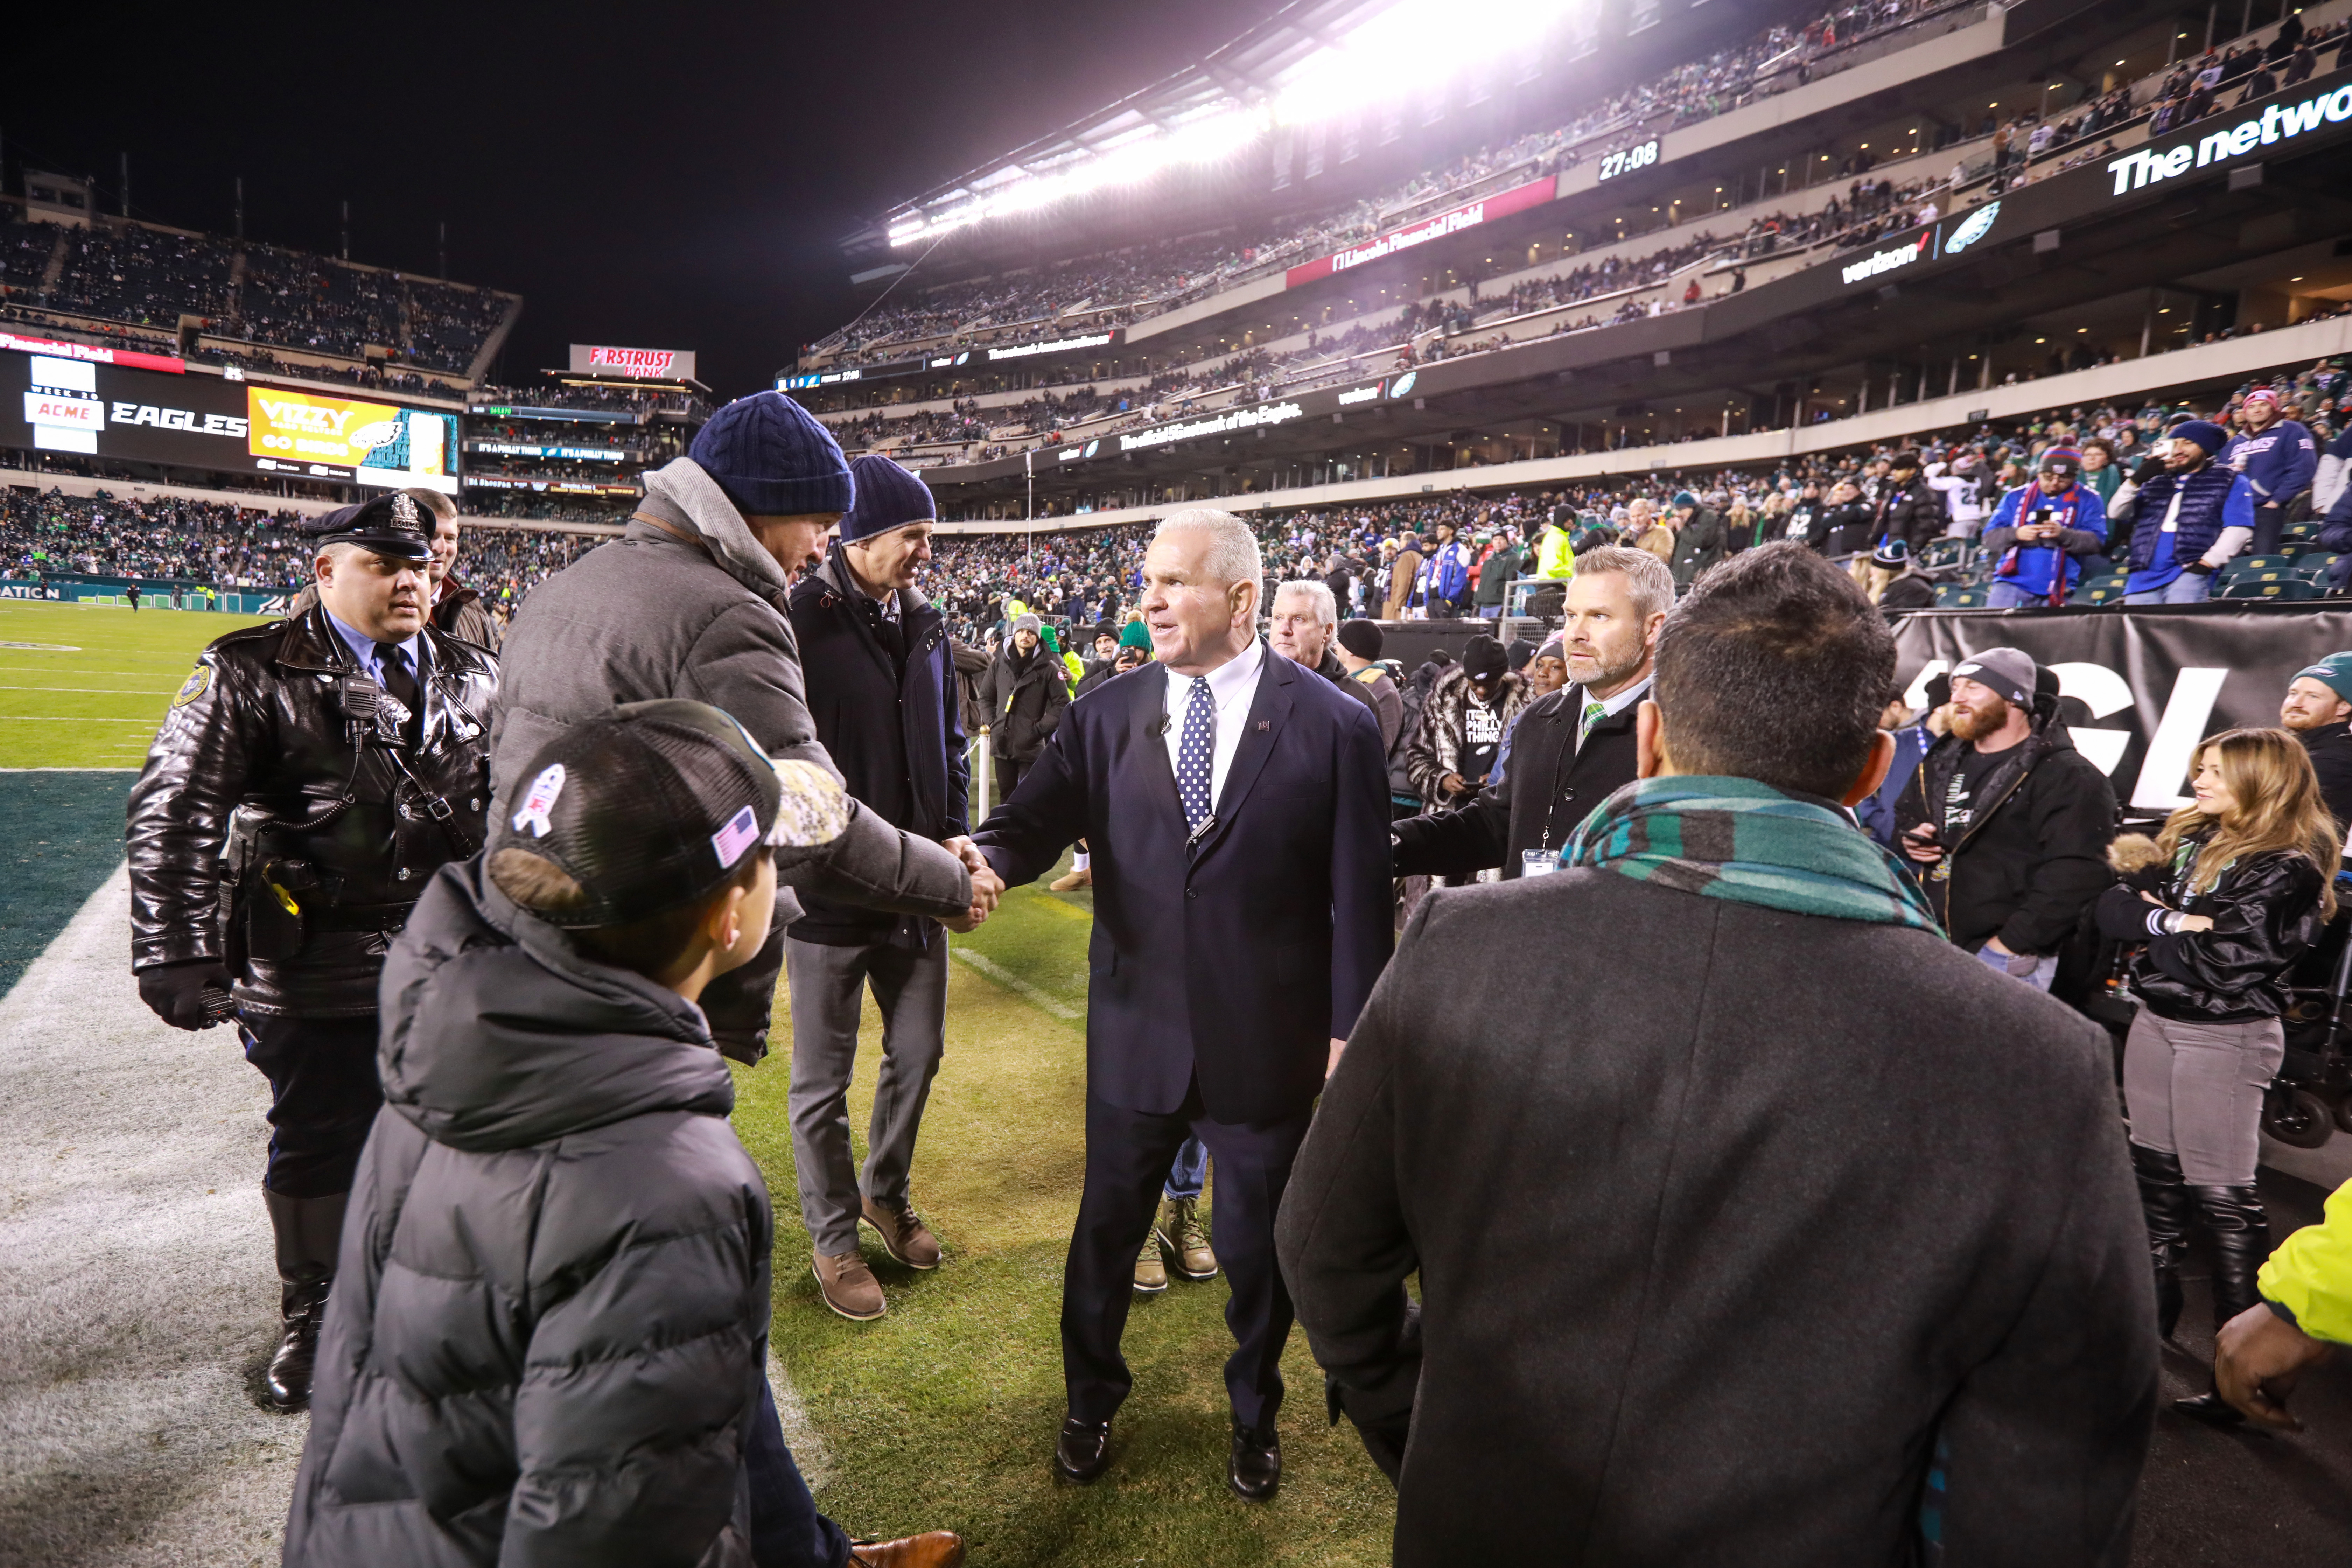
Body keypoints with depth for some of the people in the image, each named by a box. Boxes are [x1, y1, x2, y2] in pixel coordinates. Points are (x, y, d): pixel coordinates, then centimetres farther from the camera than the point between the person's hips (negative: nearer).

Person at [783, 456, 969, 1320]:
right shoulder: (798, 620, -14)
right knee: (824, 1082, 10)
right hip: (830, 890, -6)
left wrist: (954, 833, 5)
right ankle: (834, 1237, 30)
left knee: (919, 1052, 18)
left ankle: (885, 1190, 42)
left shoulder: (924, 622, 7)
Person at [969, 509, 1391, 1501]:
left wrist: (1349, 1033, -6)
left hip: (1266, 1046, -2)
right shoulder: (1106, 715, -2)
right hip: (1135, 1037, 2)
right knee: (1106, 1230, 20)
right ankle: (1091, 1401, 49)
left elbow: (1359, 899, -7)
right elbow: (1032, 824, -10)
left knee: (1256, 1247, 19)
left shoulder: (1334, 727, -9)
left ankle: (1255, 1416, 49)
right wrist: (979, 860, -33)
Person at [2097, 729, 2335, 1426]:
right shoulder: (2187, 837, 8)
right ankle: (2154, 1309, 32)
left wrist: (2154, 924, -9)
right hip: (2157, 1021, 7)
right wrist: (2174, 922, -15)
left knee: (2221, 1195, -3)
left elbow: (2227, 959, -22)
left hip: (2227, 1039, -7)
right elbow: (2114, 910, 2)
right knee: (2155, 1171, 16)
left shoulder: (2290, 870, -13)